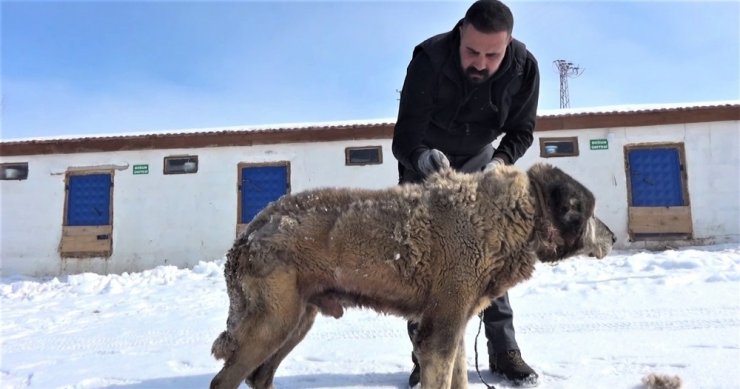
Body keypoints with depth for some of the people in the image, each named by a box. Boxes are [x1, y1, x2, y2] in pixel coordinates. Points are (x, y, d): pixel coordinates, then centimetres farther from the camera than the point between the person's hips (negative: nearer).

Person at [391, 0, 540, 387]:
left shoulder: (524, 67, -24)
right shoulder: (429, 58, -34)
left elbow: (521, 131, -11)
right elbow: (404, 137, -33)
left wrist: (501, 160, -32)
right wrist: (421, 157, -55)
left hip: (479, 158, 2)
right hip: (425, 158, -2)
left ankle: (503, 348, 6)